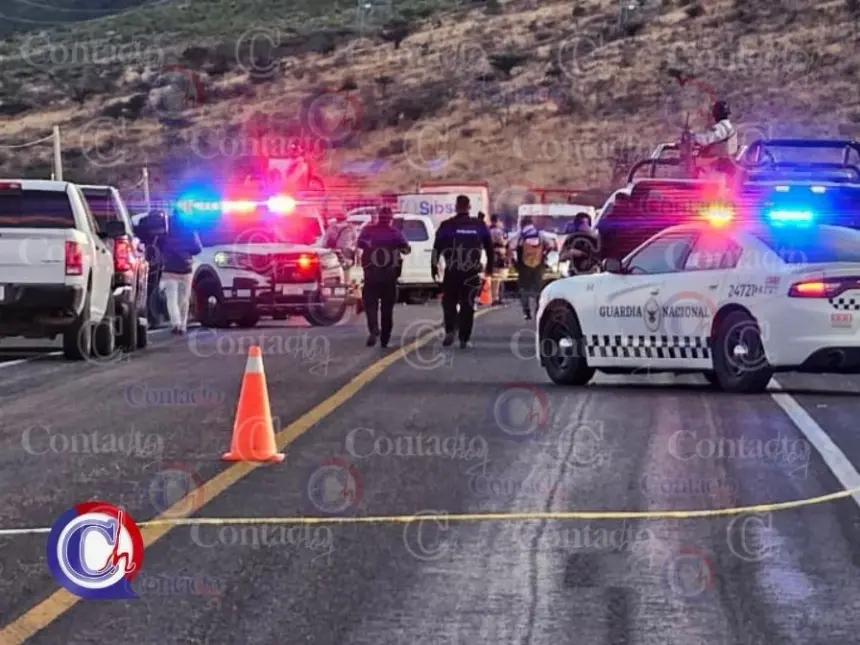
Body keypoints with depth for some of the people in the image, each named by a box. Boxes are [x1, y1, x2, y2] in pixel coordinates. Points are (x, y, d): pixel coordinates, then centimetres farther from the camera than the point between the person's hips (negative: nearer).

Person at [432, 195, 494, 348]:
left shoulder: (447, 225, -3)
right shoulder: (479, 225, 4)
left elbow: (437, 247, -4)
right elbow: (489, 247, 11)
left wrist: (434, 266, 6)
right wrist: (489, 267, 22)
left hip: (452, 271, -1)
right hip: (472, 272, 1)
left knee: (449, 302, 10)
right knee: (467, 304, 8)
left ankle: (450, 331, -11)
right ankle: (464, 338, 4)